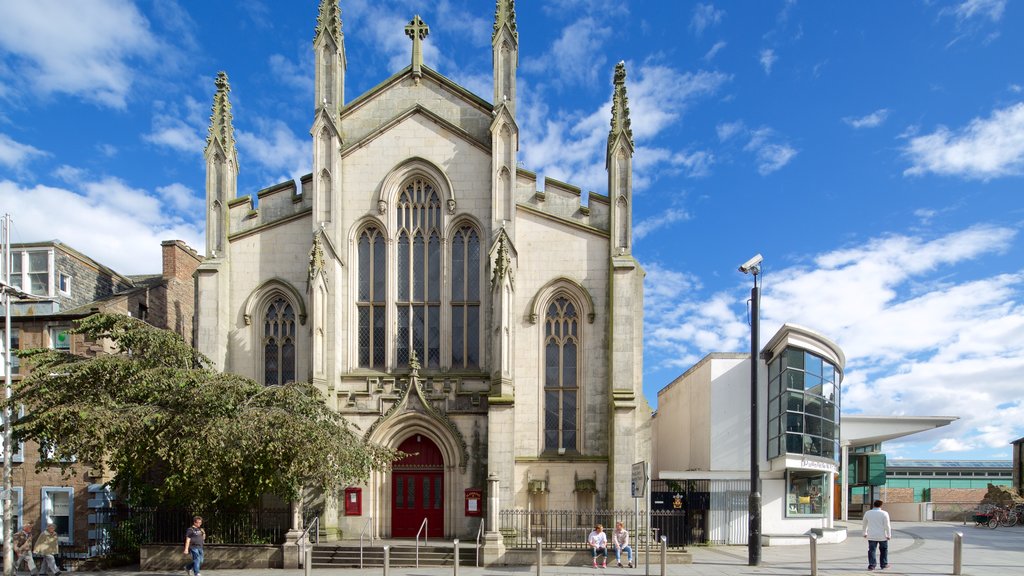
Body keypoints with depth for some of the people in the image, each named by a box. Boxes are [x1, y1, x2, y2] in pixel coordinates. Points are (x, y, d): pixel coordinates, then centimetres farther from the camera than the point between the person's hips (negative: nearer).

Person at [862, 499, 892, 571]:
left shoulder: (867, 513, 4)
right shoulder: (884, 513, -8)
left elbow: (865, 524, 14)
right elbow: (887, 525, -11)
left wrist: (865, 533, 25)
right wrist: (889, 535, -4)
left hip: (871, 536, 2)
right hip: (882, 536, -2)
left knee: (871, 550, 2)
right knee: (883, 550, 15)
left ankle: (871, 565, -5)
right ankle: (884, 564, 20)